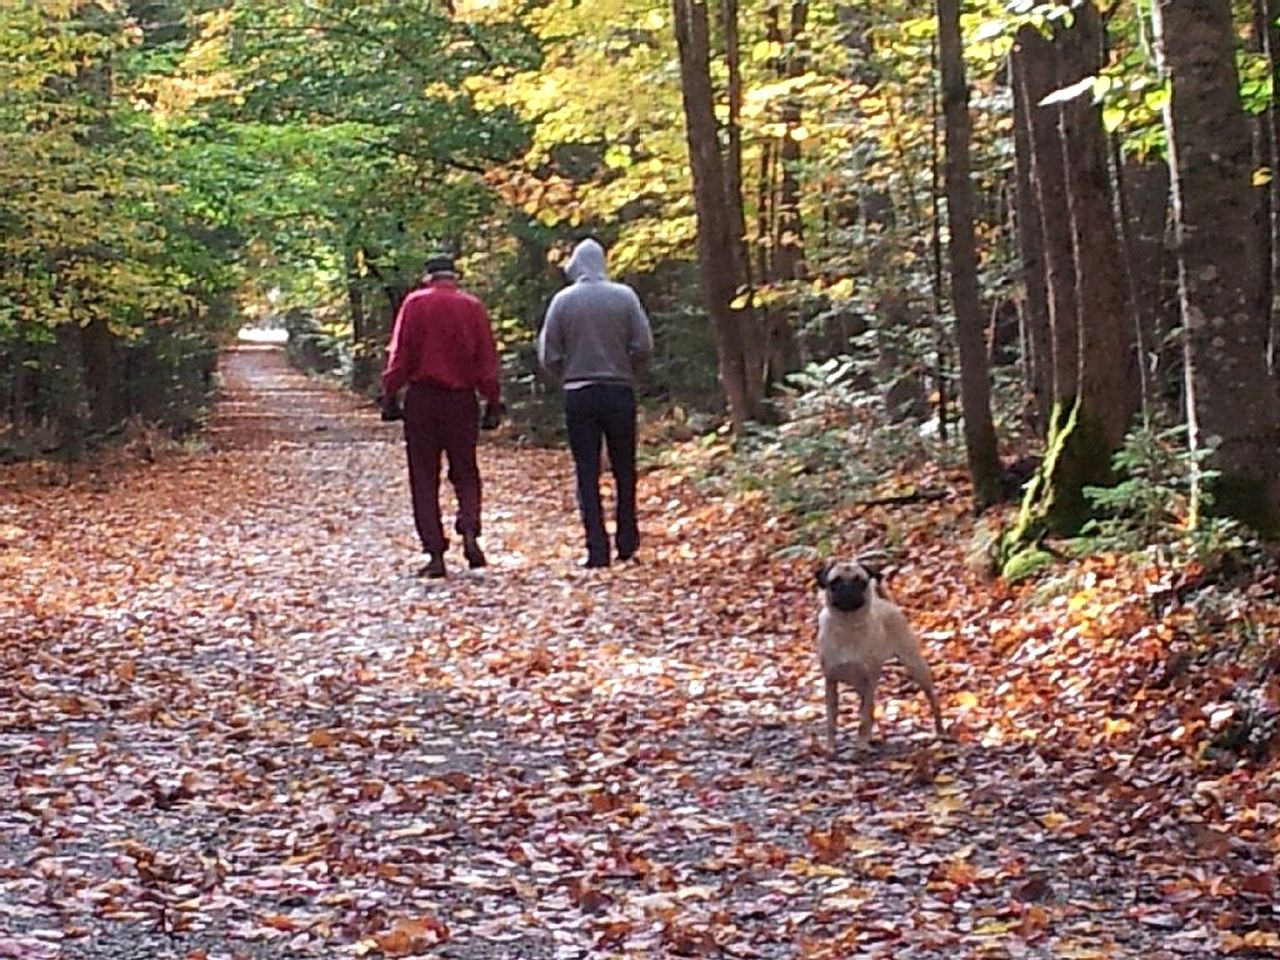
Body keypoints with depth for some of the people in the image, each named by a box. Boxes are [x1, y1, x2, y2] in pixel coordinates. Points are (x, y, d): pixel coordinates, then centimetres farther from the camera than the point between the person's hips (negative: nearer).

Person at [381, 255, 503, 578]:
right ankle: (470, 531, -12)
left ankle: (435, 554, 0)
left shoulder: (415, 304, -1)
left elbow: (400, 355, -6)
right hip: (462, 399, 1)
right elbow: (487, 361, 2)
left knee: (424, 479, 5)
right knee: (465, 473, 14)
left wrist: (389, 396, -2)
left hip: (422, 399, -1)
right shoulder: (473, 307, 3)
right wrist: (493, 403, 7)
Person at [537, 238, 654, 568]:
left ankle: (597, 548, -3)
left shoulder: (563, 300, -3)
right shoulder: (624, 296, -3)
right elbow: (643, 347, -5)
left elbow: (548, 355, -2)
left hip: (578, 395, -1)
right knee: (624, 470, 13)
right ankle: (627, 541, 16)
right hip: (619, 392, 1)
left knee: (587, 473, 2)